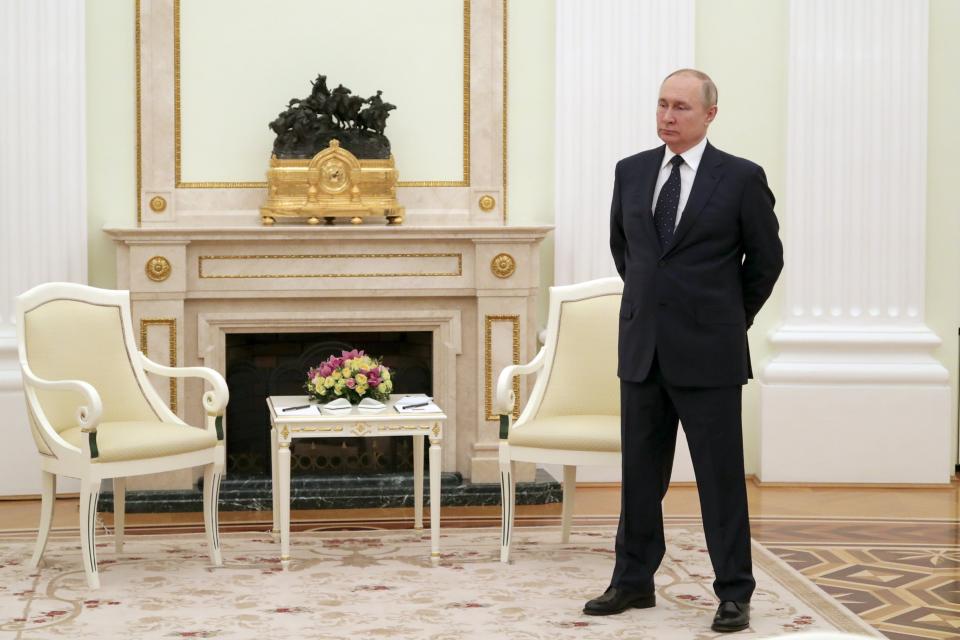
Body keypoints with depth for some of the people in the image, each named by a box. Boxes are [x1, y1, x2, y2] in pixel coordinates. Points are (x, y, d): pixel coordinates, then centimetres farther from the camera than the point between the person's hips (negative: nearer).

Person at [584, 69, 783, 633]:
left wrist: (730, 319, 10)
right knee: (640, 472, 11)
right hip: (643, 347, 4)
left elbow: (766, 259, 3)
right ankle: (634, 581, 22)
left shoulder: (741, 178, -6)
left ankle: (734, 592, 11)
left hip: (708, 352, -4)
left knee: (721, 476, 2)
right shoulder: (632, 172, 6)